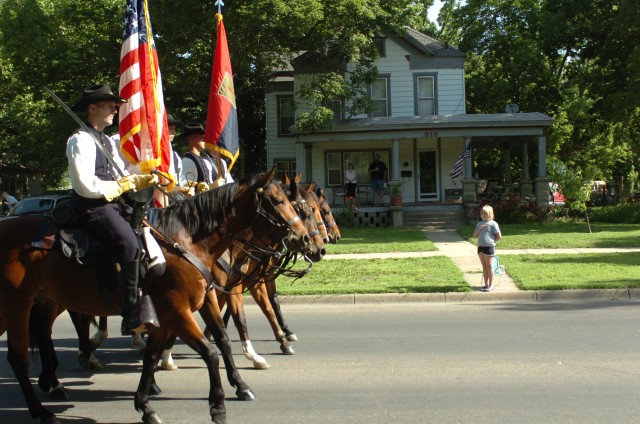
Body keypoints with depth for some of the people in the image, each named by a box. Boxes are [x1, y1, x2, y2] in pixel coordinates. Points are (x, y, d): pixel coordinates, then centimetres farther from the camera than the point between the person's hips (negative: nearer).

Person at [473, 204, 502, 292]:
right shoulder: (479, 223, 12)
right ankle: (486, 284, 17)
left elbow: (499, 236, -8)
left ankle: (491, 285, 3)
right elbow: (475, 236, 7)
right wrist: (480, 228, -6)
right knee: (484, 266, 10)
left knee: (489, 265, -3)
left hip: (489, 247, -6)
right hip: (480, 246, 6)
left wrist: (492, 241, 0)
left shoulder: (492, 224, -6)